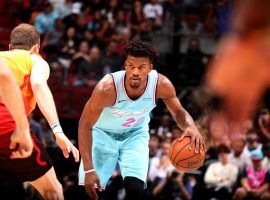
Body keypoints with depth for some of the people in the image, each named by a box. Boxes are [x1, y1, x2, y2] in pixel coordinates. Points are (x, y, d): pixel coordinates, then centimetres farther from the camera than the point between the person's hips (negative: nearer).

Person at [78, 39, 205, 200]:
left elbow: (179, 112, -11)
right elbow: (85, 125, -26)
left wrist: (191, 127, -37)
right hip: (103, 133, -2)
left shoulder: (161, 85, -28)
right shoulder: (107, 88, -36)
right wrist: (88, 170, -31)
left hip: (135, 134, 2)